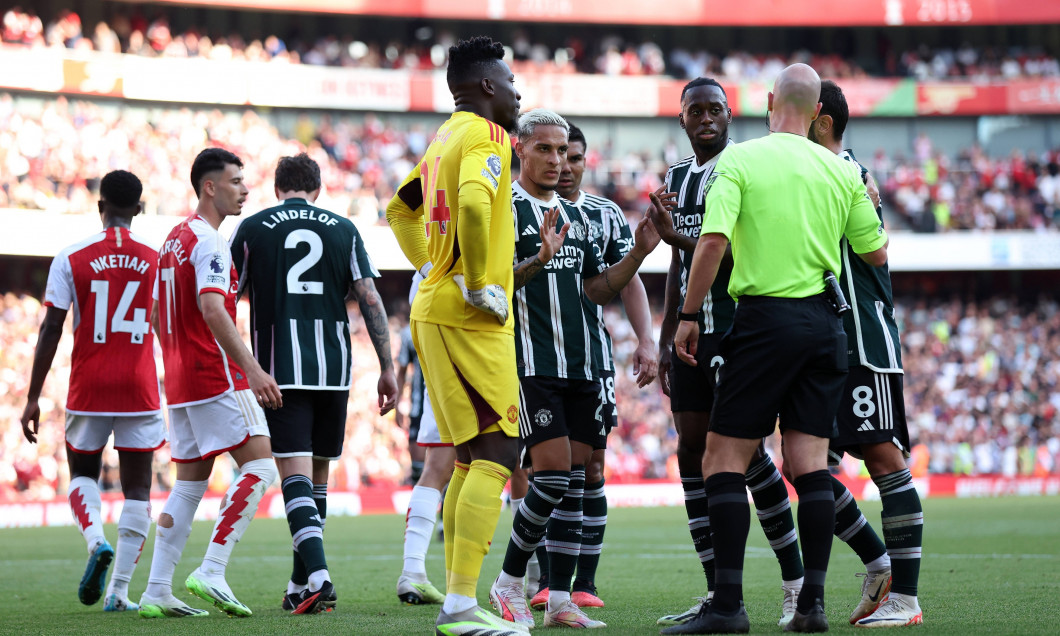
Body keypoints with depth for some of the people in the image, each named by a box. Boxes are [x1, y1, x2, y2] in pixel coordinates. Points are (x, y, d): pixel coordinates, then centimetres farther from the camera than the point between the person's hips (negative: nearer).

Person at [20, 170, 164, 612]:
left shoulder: (71, 259, -2)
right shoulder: (159, 260, 2)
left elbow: (51, 330, -4)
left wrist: (33, 397, 1)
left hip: (88, 389, 0)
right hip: (140, 390, 0)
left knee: (82, 474, 18)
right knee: (136, 488, 7)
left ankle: (96, 541, -11)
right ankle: (119, 591, 1)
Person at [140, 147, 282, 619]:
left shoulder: (174, 239, 18)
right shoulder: (208, 241, -12)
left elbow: (161, 317, 24)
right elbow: (212, 310, -24)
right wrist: (252, 369, -29)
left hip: (180, 380, 9)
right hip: (216, 375, -9)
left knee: (190, 482, 10)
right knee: (260, 465, -8)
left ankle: (157, 591, 6)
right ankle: (212, 571, -16)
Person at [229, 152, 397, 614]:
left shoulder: (252, 229, 5)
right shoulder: (343, 229, 8)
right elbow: (370, 300, 1)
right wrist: (387, 368, 3)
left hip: (279, 369, -2)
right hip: (334, 369, 2)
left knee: (295, 474, -8)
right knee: (317, 477, 14)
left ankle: (318, 578, -26)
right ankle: (300, 587, 19)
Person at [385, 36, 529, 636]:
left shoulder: (444, 138, 18)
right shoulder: (485, 137, -10)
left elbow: (401, 209, 30)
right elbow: (473, 202, -29)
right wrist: (479, 284, -20)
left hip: (435, 311, 10)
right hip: (471, 319, -10)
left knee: (472, 458, 13)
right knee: (497, 455, -11)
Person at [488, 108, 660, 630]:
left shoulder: (575, 216, 19)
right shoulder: (504, 208, -5)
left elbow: (599, 289, 20)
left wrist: (638, 253, 6)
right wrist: (538, 261, -30)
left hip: (579, 366, 7)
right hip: (531, 365, -7)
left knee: (575, 479, 4)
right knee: (553, 474, -13)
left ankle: (560, 601, 7)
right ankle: (509, 584, 3)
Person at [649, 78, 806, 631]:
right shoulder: (677, 177, 16)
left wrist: (677, 237, -23)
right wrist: (666, 338, 20)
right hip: (692, 331, 7)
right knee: (692, 451, 2)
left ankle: (795, 582, 1)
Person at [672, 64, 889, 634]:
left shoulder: (737, 160, -4)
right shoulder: (841, 171, 7)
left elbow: (713, 240, -15)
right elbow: (875, 253, 12)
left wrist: (689, 317, -6)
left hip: (764, 318, -4)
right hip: (824, 320, 4)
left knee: (724, 459, -1)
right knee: (810, 462, 6)